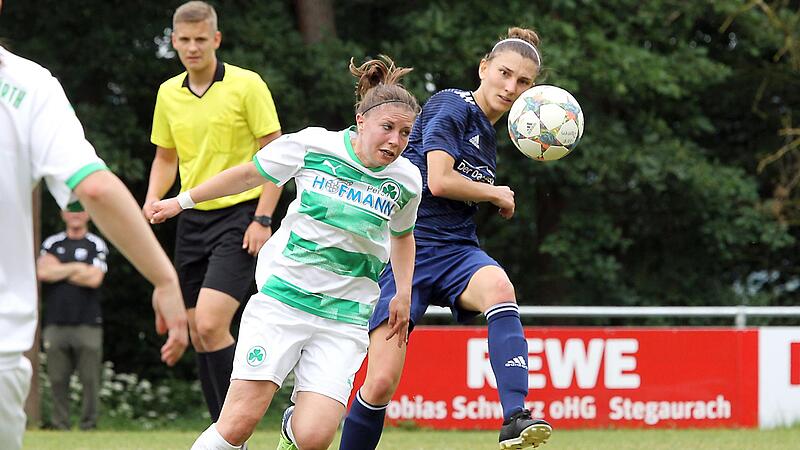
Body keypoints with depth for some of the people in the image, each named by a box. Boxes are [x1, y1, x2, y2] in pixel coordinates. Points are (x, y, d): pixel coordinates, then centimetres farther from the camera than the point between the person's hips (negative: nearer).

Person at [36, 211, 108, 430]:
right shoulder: (52, 244, 14)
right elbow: (43, 272, -2)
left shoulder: (96, 245, 8)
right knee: (57, 379, -1)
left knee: (90, 379, -5)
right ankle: (60, 426, 4)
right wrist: (76, 268, -4)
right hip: (56, 323, 2)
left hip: (87, 324, -2)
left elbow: (94, 279, -6)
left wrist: (59, 271, 1)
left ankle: (89, 425, 0)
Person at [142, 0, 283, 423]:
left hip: (238, 217, -6)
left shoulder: (246, 85, -8)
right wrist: (152, 202, 1)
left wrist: (262, 219, -14)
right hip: (192, 219, 6)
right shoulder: (168, 93, 9)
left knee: (210, 324, -19)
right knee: (198, 334, 4)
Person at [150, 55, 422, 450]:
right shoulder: (313, 145, -6)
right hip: (282, 296, -2)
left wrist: (403, 292, 13)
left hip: (345, 316, 2)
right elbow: (250, 174, 10)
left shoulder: (406, 181, 2)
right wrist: (184, 201, 16)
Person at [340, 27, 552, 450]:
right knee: (382, 382, -12)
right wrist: (496, 194, 0)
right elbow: (439, 181, -14)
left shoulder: (489, 136, 19)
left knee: (498, 287, -33)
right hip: (405, 249, -5)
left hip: (455, 249, 5)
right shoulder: (452, 105, -5)